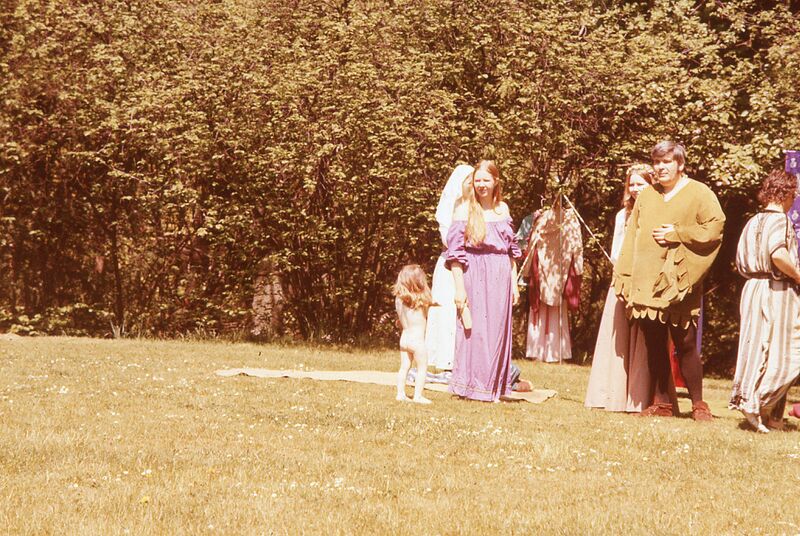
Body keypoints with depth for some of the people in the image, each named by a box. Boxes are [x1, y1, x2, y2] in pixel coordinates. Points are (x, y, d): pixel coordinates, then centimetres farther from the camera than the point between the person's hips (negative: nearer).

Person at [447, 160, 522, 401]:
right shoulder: (465, 210, -3)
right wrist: (459, 288, -13)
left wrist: (514, 283, 12)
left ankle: (492, 389, 13)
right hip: (474, 277, -4)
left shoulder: (503, 209, 10)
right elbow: (455, 252, -7)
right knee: (474, 331, -2)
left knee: (497, 332, 5)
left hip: (499, 280, 4)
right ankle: (472, 387, 7)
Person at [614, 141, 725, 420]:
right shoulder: (646, 196, 15)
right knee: (654, 345, 7)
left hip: (679, 282, -4)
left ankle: (698, 404, 6)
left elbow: (714, 228, -7)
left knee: (686, 344, -3)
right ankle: (661, 403, 15)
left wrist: (677, 234, -10)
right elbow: (631, 238, 13)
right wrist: (625, 278, 5)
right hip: (645, 280, 4)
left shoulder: (699, 193, 2)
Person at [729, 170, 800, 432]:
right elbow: (778, 253, -28)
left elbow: (742, 263, 15)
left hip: (752, 289, 8)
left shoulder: (753, 222, 13)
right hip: (778, 291, -8)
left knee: (757, 350, 9)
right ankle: (755, 401, -14)